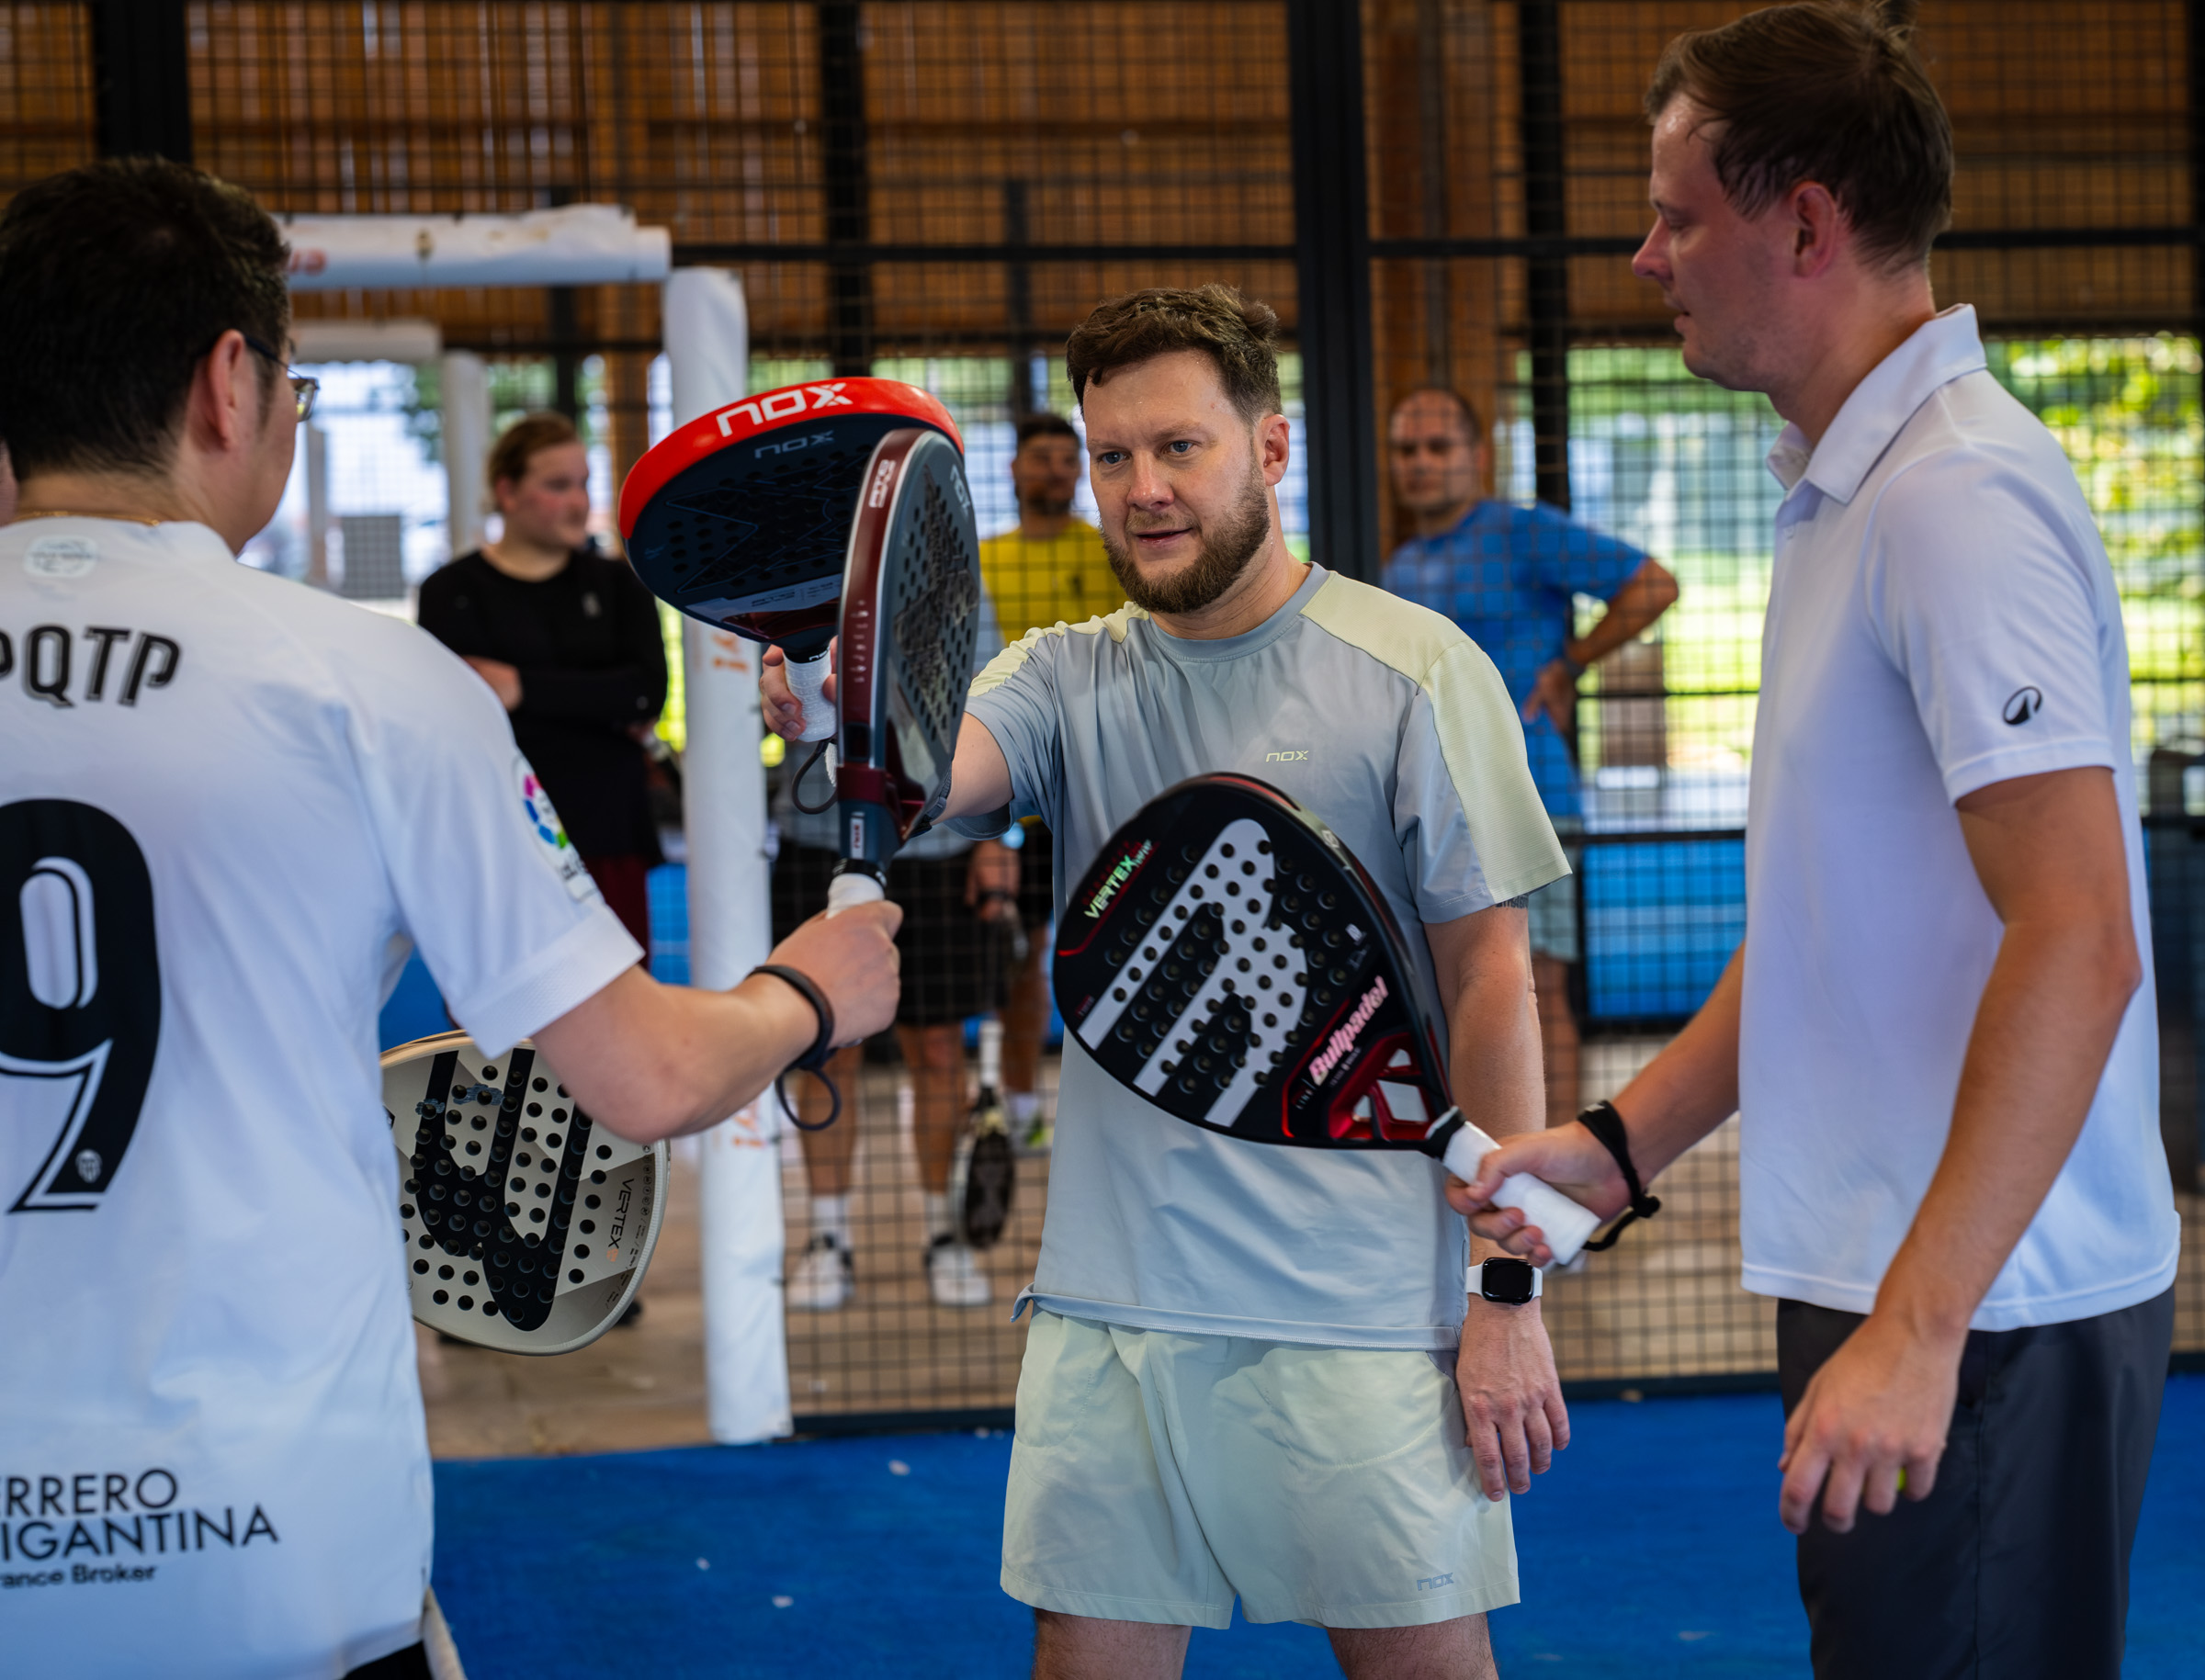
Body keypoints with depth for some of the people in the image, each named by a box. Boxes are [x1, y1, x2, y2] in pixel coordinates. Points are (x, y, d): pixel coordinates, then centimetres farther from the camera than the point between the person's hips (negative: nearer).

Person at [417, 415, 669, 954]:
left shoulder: (616, 585, 14)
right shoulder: (454, 591, 3)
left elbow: (648, 691, -2)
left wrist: (524, 688, -10)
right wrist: (605, 706, -6)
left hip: (608, 840, 3)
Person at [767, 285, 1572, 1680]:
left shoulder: (1413, 670, -5)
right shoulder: (1067, 678, 6)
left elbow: (1491, 978, -5)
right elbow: (933, 773, -15)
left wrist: (1507, 1288, -8)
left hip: (1359, 1313, -3)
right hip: (1107, 1305, 3)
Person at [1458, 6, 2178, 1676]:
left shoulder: (1958, 499, -18)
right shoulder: (1844, 494, 15)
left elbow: (2076, 948, -25)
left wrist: (1917, 1331, -26)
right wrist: (1623, 1141, 16)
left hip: (1982, 1323, -10)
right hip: (1885, 1286, 10)